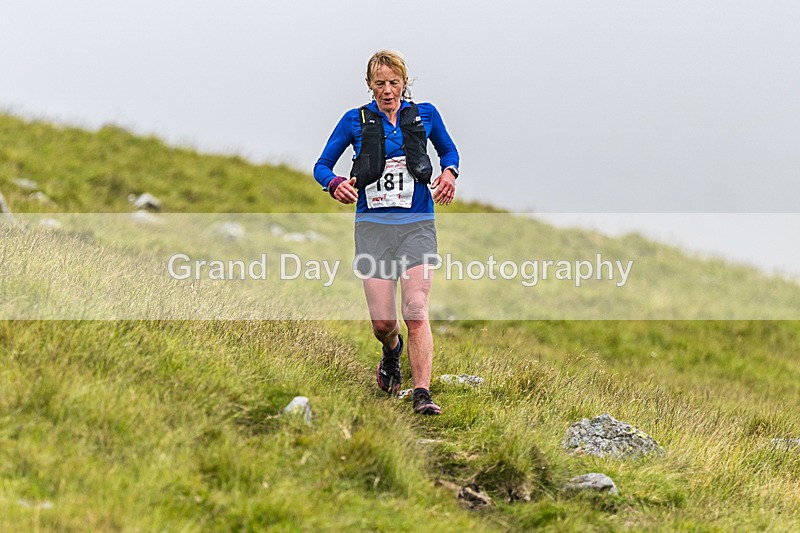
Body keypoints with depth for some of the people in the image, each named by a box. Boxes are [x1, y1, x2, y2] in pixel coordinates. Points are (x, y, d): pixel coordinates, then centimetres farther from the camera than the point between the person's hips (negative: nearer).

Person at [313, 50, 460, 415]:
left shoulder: (425, 115, 7)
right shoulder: (356, 121, 4)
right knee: (383, 321, -2)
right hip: (373, 226, 0)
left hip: (417, 226, 0)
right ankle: (392, 350, 34)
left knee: (416, 311, -15)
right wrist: (334, 184, -15)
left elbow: (449, 151, 23)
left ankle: (422, 395, -17)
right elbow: (322, 165, 8)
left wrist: (449, 172, 0)